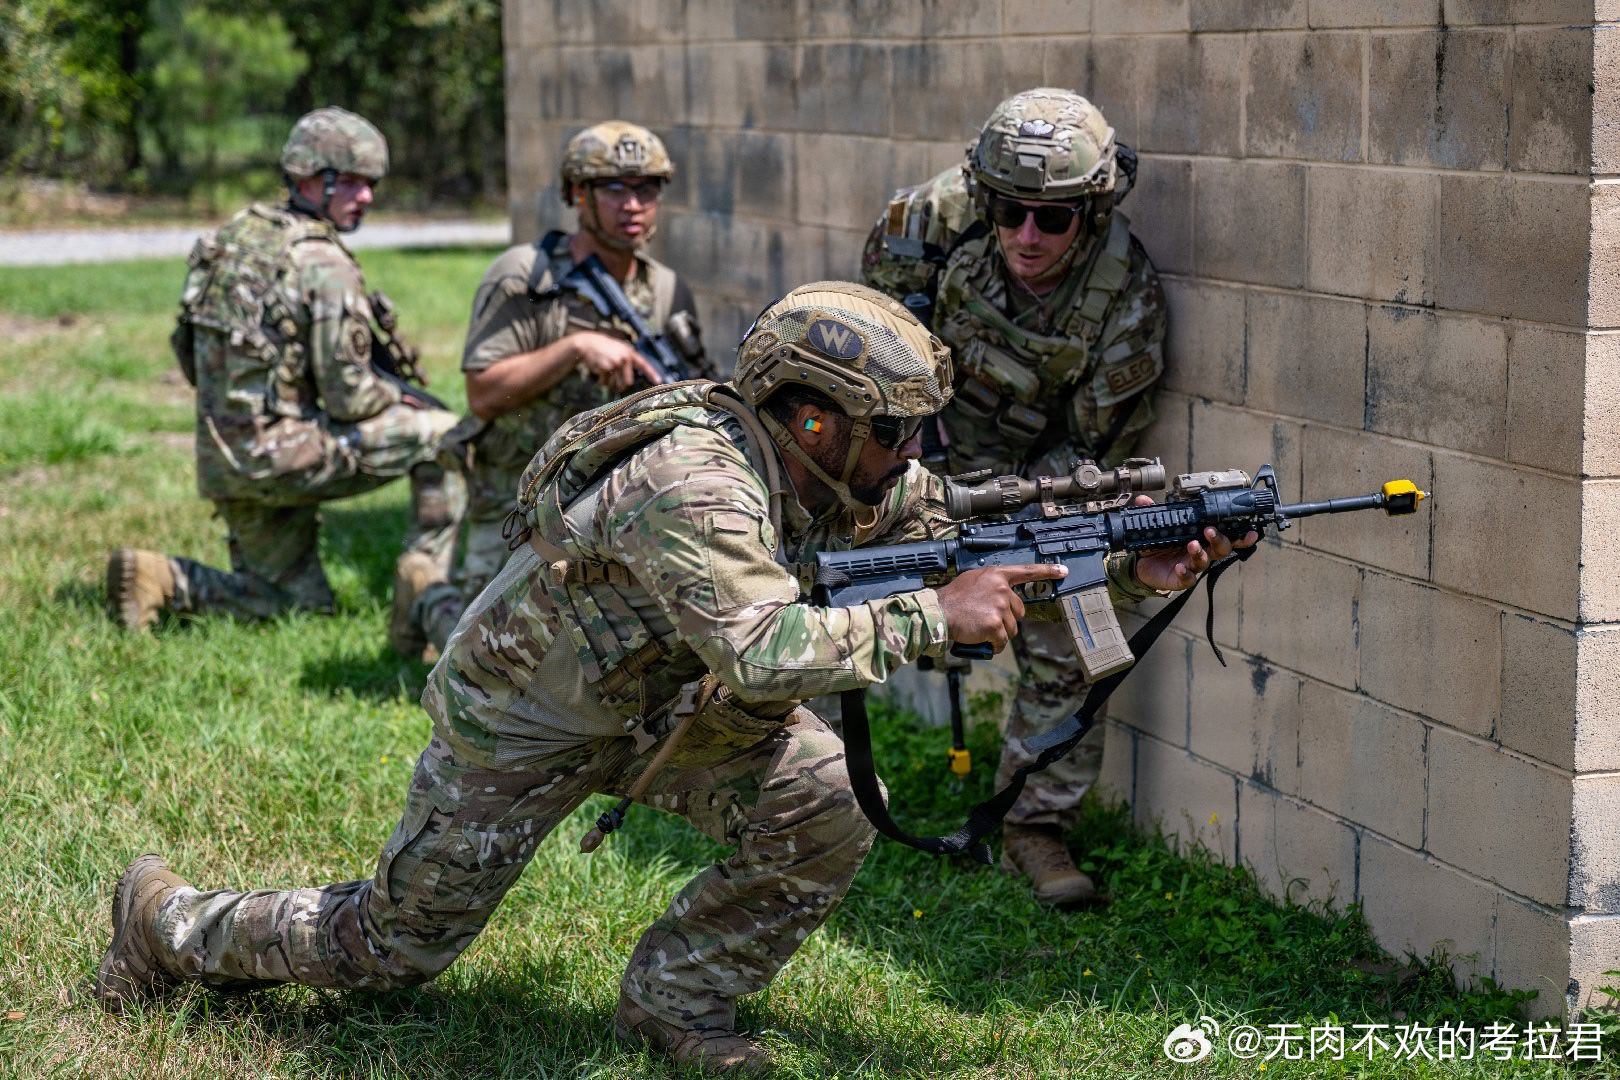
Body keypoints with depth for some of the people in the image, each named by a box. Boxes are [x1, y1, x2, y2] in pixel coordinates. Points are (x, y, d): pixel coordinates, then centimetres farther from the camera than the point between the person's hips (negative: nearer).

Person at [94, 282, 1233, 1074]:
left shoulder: (848, 471, -13)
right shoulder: (692, 484, -39)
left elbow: (975, 544, -8)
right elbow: (764, 650, -50)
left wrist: (1133, 564, -20)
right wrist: (932, 618, -44)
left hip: (666, 697, 7)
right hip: (521, 719, -7)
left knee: (827, 818, -12)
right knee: (395, 947, 8)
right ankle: (172, 922, 32)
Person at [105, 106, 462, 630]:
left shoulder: (238, 232, 10)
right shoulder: (326, 266, -16)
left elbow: (192, 358, 15)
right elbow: (349, 399, -15)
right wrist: (395, 394, 8)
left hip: (220, 458, 8)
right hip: (280, 454, -8)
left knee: (301, 601, 21)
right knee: (441, 434, 2)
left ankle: (161, 579, 5)